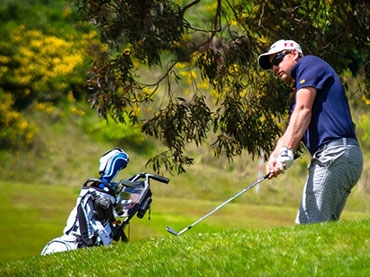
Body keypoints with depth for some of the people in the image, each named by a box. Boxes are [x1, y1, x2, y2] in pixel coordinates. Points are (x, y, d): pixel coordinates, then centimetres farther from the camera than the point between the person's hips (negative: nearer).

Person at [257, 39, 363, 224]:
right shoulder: (300, 90, 31)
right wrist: (274, 157, -2)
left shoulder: (309, 64, 4)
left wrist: (287, 151, -19)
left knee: (312, 229, -14)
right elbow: (291, 133, 18)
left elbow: (303, 110, -10)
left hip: (334, 154, -10)